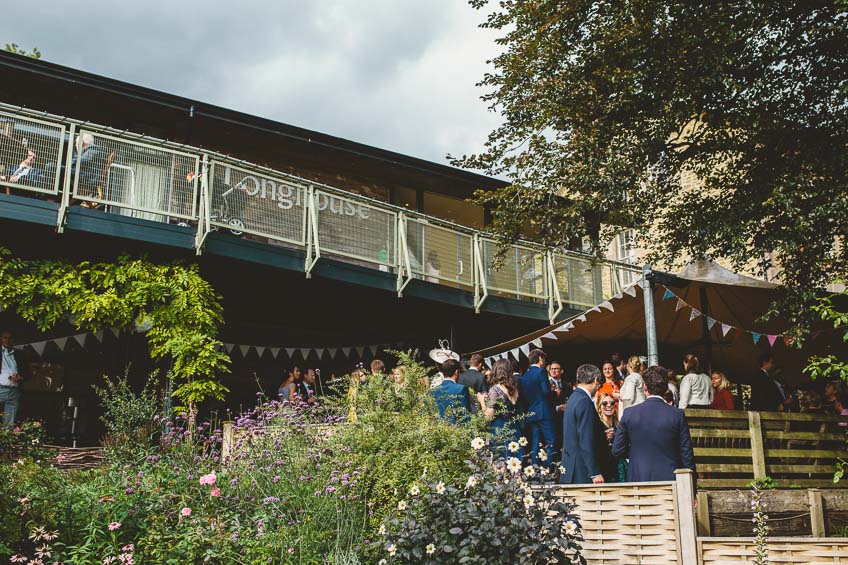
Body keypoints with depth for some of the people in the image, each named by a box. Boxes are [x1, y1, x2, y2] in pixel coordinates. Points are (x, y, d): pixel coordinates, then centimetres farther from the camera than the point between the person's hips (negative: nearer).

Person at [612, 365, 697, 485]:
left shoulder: (629, 413, -4)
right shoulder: (677, 415, -5)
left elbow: (617, 450, 0)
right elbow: (686, 454, -2)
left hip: (638, 479, 1)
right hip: (669, 479, 0)